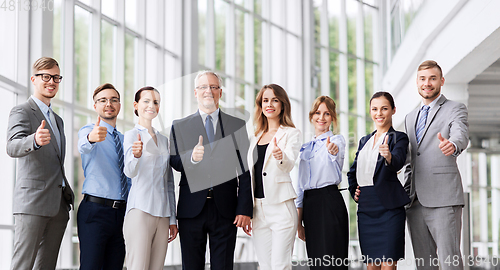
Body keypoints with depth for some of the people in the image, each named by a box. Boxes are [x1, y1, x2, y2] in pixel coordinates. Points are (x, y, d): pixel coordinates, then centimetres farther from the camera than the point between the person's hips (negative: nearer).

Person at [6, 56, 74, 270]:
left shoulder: (57, 120, 25)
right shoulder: (21, 112, -1)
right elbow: (13, 147, -21)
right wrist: (35, 141, -42)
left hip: (59, 205, 8)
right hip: (32, 203, -7)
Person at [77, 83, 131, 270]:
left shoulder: (124, 139, 20)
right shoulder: (87, 131, 1)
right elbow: (84, 147, -25)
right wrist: (91, 138, -49)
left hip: (121, 212, 6)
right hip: (95, 210, -6)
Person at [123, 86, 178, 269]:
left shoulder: (163, 140, 18)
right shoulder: (132, 135, -1)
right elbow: (130, 172, -18)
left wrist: (172, 219, 16)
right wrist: (136, 155, -40)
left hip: (163, 215, 6)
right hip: (140, 211, -6)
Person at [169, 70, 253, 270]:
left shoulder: (237, 126, 9)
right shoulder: (180, 127, 11)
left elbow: (245, 171, 4)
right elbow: (174, 163, 3)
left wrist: (245, 209, -4)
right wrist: (191, 157, -19)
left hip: (225, 209, 0)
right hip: (191, 208, 1)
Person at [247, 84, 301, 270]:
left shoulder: (291, 134, 1)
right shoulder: (255, 138, 17)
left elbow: (290, 164, -17)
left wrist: (281, 156, -40)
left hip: (281, 206, -6)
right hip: (258, 207, 6)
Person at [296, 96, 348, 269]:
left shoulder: (337, 140, 1)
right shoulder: (306, 147, 18)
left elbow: (338, 158, -24)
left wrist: (334, 152, -49)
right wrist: (299, 222, 15)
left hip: (329, 203, -6)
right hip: (309, 204, 6)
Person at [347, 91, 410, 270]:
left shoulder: (399, 138, 0)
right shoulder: (364, 141, 19)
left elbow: (398, 163, -20)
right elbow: (352, 172, 28)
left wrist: (389, 157, -42)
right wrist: (353, 191, 10)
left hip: (389, 208, -6)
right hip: (366, 208, 6)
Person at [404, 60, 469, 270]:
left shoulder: (455, 110, 3)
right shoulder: (410, 118, 22)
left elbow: (461, 136, -19)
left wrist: (452, 145, -43)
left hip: (444, 199, -6)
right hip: (415, 203, 6)